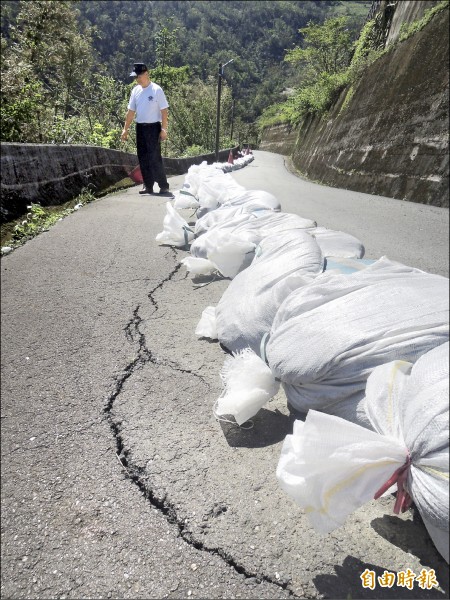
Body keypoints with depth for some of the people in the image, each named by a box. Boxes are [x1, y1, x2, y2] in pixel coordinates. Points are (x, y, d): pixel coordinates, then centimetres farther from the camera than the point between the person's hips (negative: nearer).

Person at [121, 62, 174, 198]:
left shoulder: (156, 90, -7)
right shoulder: (135, 90, 10)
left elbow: (164, 111, -9)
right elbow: (131, 111, 14)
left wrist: (164, 129, -16)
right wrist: (125, 129, 11)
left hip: (153, 127, -6)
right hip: (140, 127, 6)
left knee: (155, 158, -12)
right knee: (143, 158, 7)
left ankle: (164, 187, -8)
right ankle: (148, 186, 15)